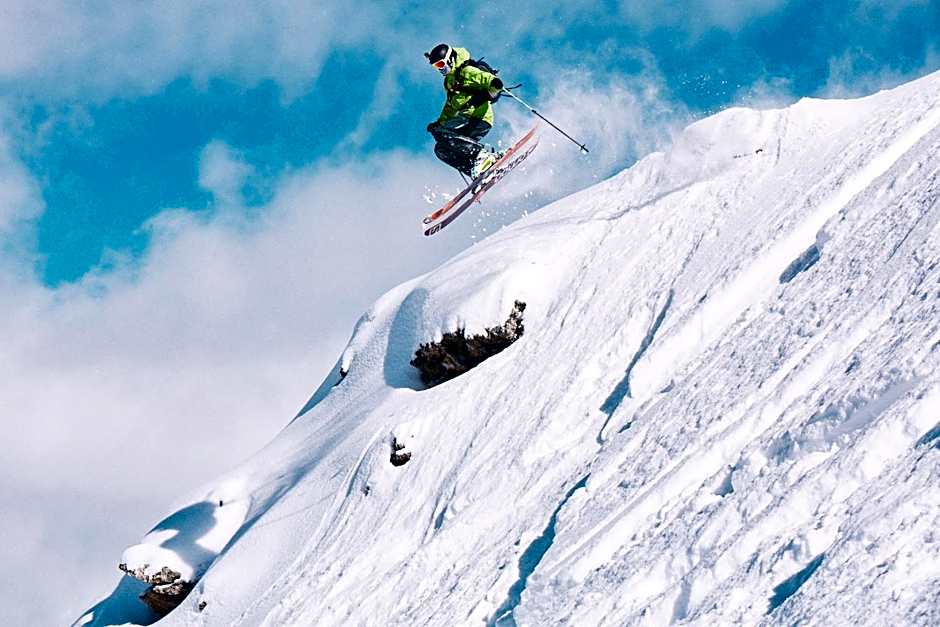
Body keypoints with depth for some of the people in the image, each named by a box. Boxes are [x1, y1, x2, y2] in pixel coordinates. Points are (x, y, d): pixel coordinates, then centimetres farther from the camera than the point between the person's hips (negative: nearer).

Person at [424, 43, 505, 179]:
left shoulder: (467, 72, -6)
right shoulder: (449, 80, 21)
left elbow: (496, 83, -15)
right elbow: (450, 106, 33)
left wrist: (484, 96, -33)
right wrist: (439, 123, 23)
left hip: (478, 118, -9)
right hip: (465, 118, 9)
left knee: (441, 133, -26)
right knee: (441, 150, 0)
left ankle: (486, 154, -28)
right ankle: (477, 172, -13)